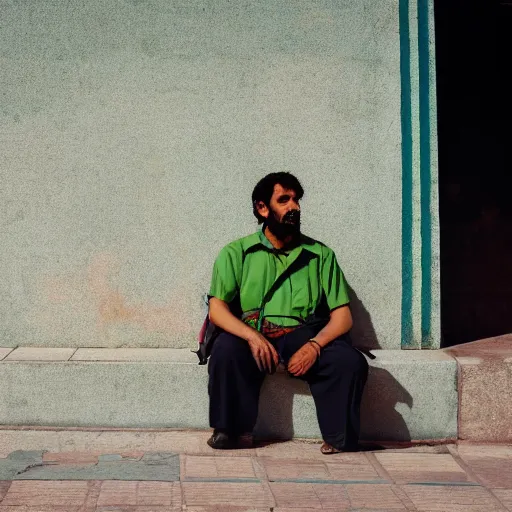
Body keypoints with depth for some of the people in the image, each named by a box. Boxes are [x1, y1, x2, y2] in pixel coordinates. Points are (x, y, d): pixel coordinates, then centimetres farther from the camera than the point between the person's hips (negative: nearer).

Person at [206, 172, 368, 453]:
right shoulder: (236, 253, 6)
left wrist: (314, 345, -15)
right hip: (252, 336, -1)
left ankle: (340, 440, -10)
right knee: (226, 350, -34)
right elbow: (217, 309, -3)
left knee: (351, 361, -27)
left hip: (304, 338, 1)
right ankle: (230, 429, -14)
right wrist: (252, 336, -22)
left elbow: (342, 316, 5)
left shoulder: (321, 255, 10)